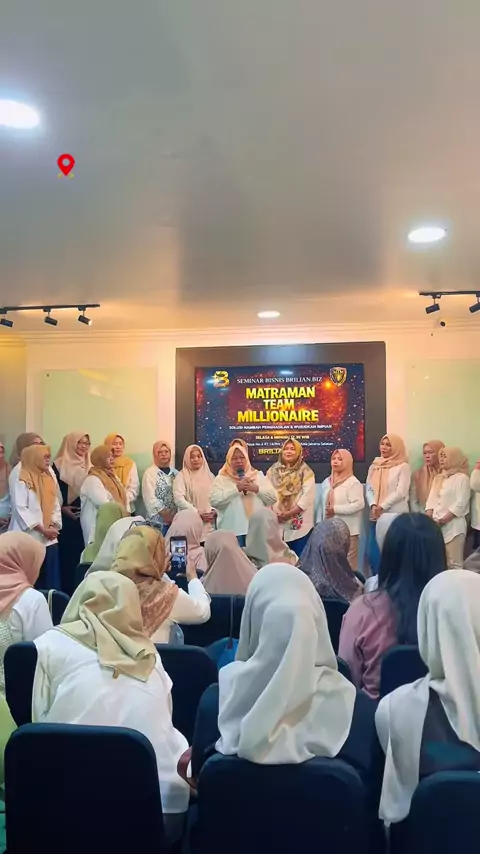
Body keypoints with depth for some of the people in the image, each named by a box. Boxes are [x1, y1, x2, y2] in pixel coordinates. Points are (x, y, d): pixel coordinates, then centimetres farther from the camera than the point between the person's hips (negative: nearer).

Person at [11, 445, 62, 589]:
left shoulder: (49, 478, 13)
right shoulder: (23, 481, -7)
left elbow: (56, 506, 13)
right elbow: (21, 509, -14)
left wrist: (53, 526, -4)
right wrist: (42, 529, -14)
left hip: (49, 539, 6)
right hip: (30, 538, -6)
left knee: (52, 580, 7)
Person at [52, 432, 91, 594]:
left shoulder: (89, 466, 13)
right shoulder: (59, 465, -2)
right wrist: (62, 508, -14)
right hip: (66, 518, -4)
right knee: (67, 557, -1)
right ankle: (68, 593, 8)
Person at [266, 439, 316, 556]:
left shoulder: (305, 471, 0)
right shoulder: (273, 470, 10)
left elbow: (308, 496, -9)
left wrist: (290, 513, -13)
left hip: (299, 524, -3)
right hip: (277, 523, 3)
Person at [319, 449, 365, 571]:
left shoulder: (353, 482, -7)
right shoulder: (326, 482, 13)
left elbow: (359, 504, -18)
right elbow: (322, 506, 15)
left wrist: (335, 509, -17)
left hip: (348, 531, -6)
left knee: (348, 563, -4)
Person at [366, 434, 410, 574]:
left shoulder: (403, 466, -2)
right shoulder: (374, 466, 14)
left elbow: (401, 492, -10)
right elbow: (369, 489, 9)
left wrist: (382, 507, -14)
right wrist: (373, 505, -9)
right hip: (376, 517, 5)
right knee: (373, 553, 4)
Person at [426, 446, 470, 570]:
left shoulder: (462, 478, -3)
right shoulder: (438, 478, 18)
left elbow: (460, 504, -12)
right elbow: (431, 500, 11)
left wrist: (442, 521, -14)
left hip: (453, 526, -6)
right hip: (436, 526, 6)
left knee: (454, 564, -5)